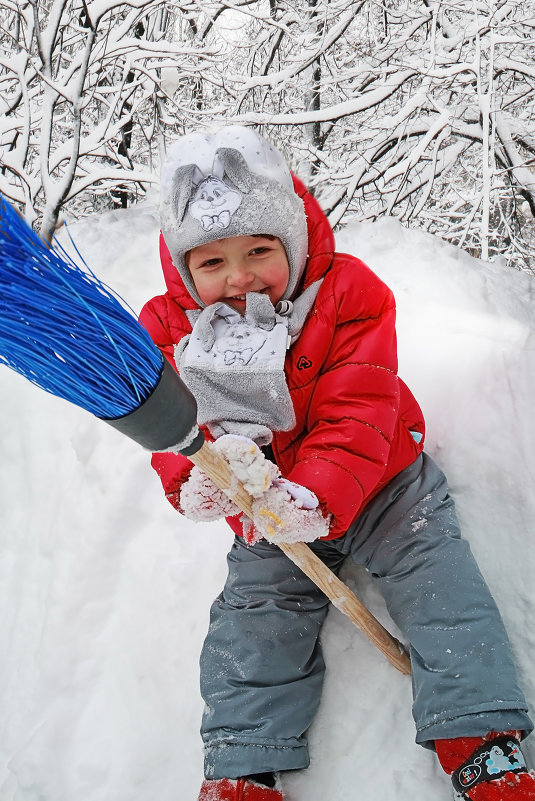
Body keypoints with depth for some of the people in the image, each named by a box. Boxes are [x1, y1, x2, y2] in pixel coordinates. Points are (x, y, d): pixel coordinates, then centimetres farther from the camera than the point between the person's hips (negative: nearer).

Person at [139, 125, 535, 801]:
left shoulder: (347, 294, -18)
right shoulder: (168, 330, -10)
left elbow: (357, 415, -23)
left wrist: (318, 495, -39)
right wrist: (195, 479, -37)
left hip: (378, 483, -1)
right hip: (265, 510, 2)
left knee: (439, 584, -8)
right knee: (252, 621, -1)